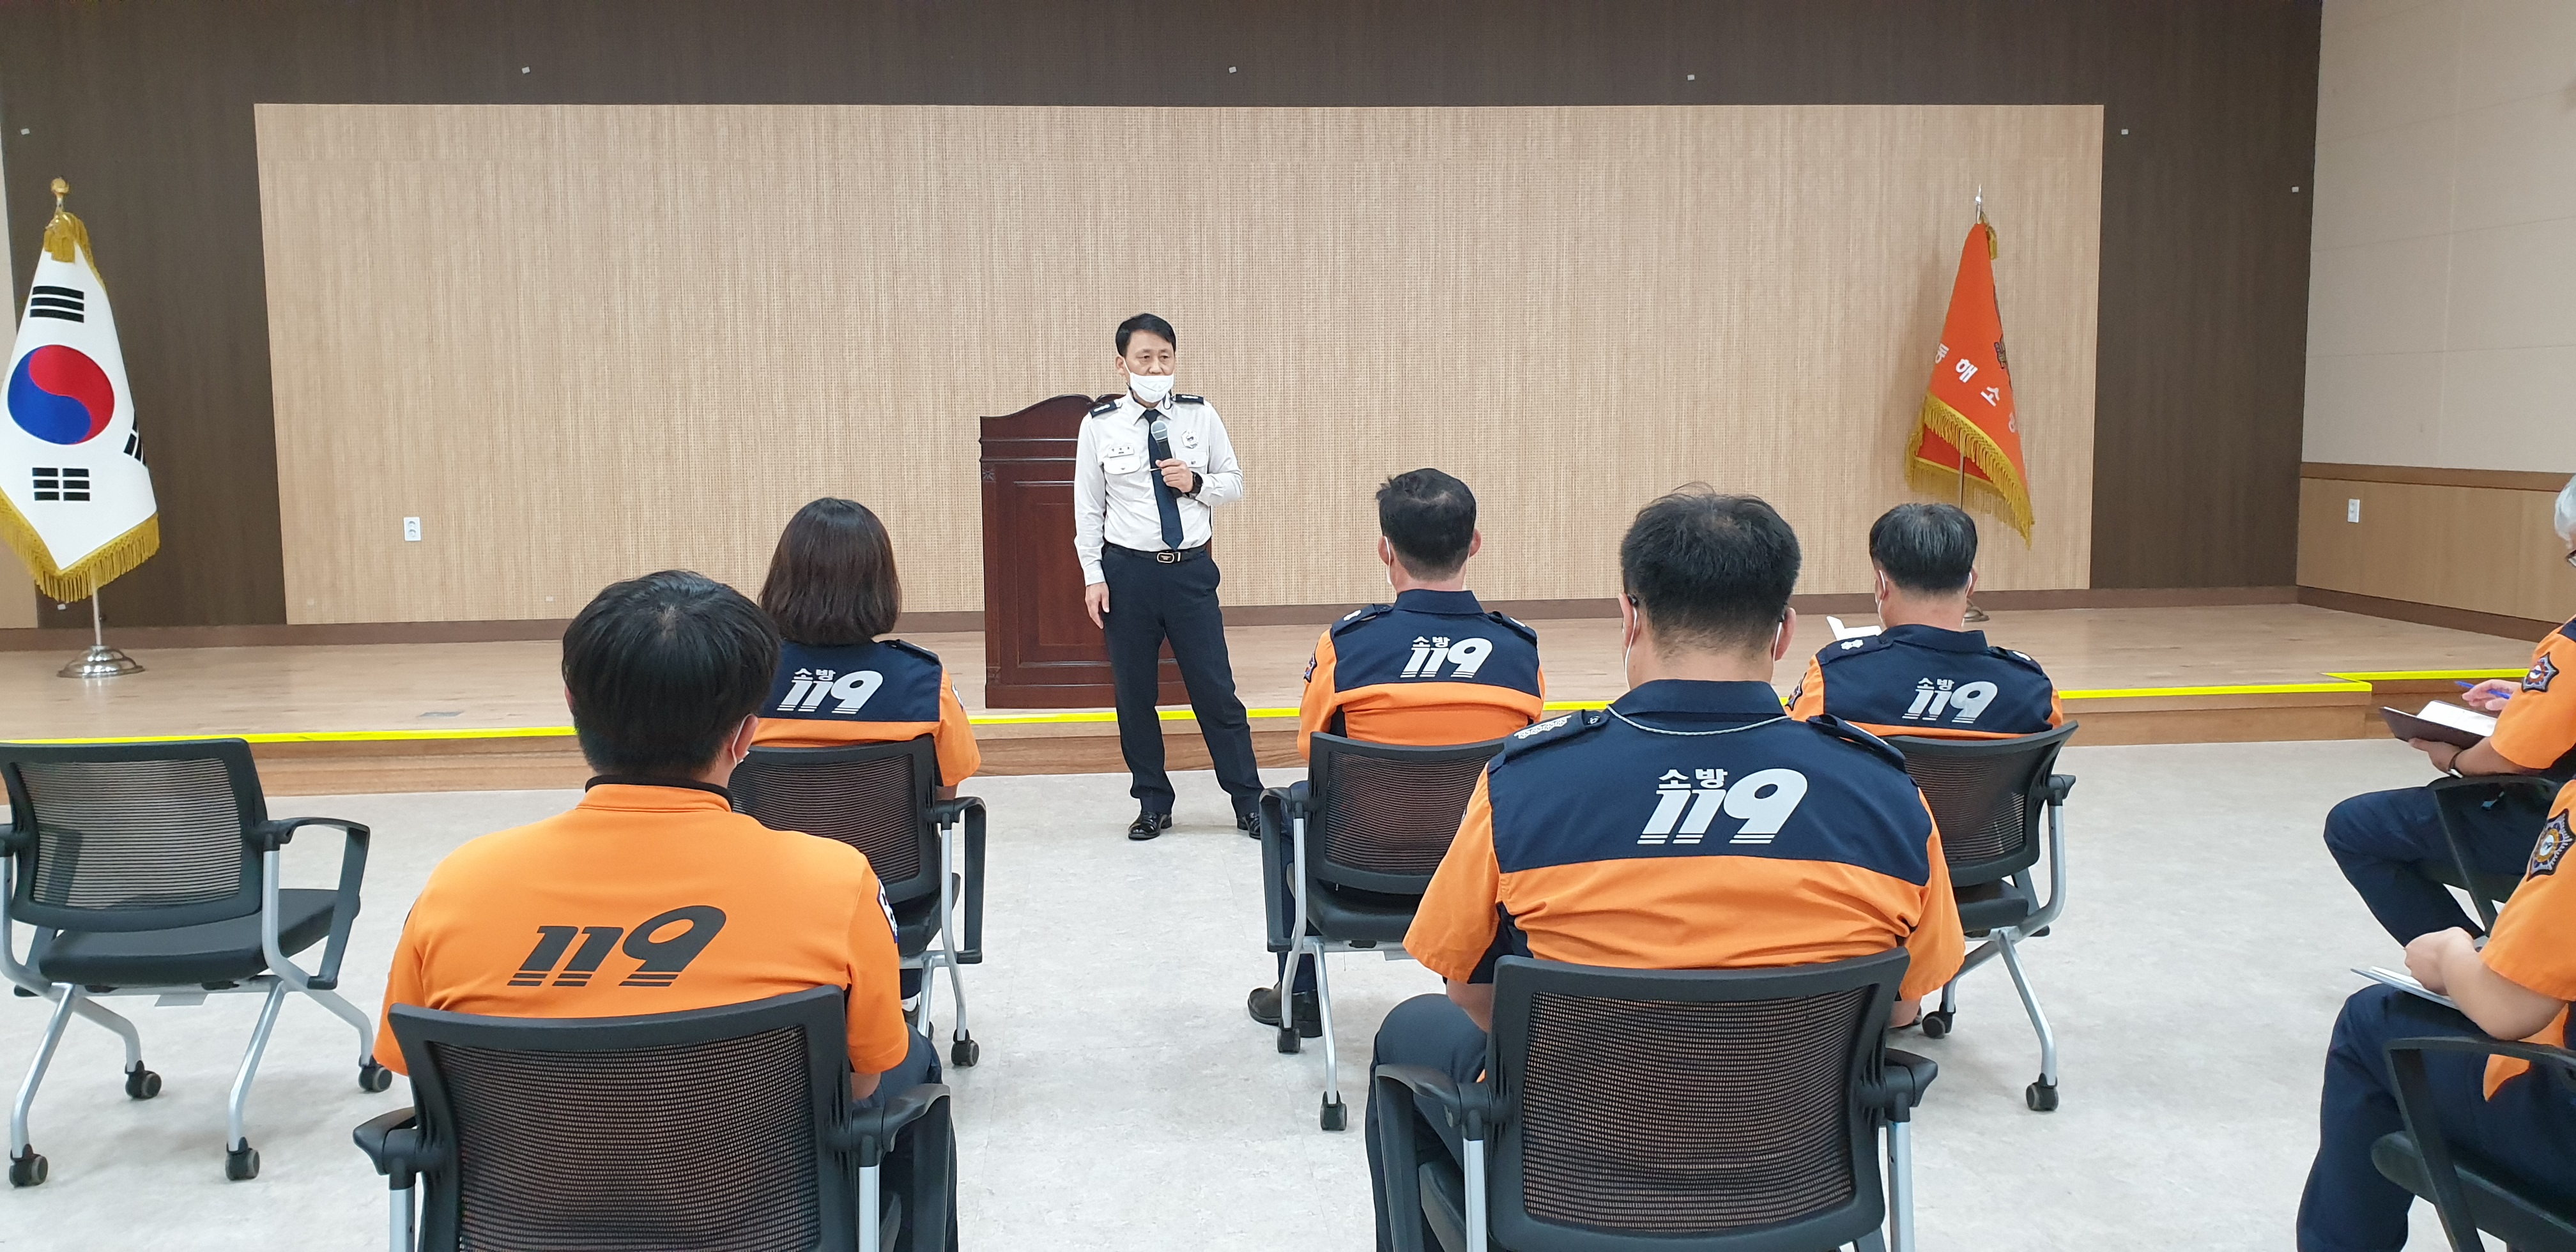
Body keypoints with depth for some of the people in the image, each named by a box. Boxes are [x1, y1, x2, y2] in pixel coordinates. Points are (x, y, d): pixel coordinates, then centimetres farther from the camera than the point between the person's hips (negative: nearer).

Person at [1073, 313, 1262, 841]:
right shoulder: (1099, 425, -2)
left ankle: (1248, 801, 14)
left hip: (1191, 568, 0)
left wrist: (1196, 483, -11)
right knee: (1134, 693, 8)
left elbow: (1234, 483, 9)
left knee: (1216, 689, 2)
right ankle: (1153, 804, 23)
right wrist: (1093, 576, -3)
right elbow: (1088, 506, 2)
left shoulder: (1201, 415, 1)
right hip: (1127, 571, 0)